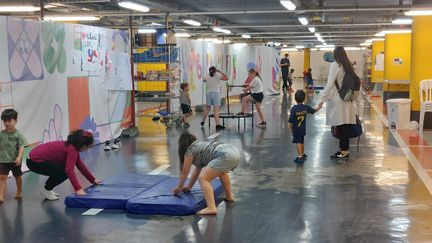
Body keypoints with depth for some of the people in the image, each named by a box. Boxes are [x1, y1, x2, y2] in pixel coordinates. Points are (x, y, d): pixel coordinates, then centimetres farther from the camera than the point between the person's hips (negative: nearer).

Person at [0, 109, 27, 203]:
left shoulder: (18, 134, -9)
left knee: (17, 176, 17)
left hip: (15, 160, -1)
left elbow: (21, 147, -13)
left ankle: (19, 192, 38)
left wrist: (19, 157, -24)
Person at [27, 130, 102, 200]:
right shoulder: (72, 149, -20)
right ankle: (46, 190, 2)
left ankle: (47, 188, 20)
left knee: (65, 168, 17)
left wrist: (93, 180, 20)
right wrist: (78, 189, -39)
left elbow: (80, 165, 17)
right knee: (64, 172, -15)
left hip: (38, 157, 10)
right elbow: (69, 170, -32)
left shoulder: (73, 146, 8)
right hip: (35, 162, -10)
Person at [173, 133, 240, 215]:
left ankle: (211, 208, -25)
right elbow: (198, 169, 39)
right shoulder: (200, 146, 34)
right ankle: (229, 196, 42)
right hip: (235, 152, 10)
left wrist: (178, 188, 28)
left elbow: (185, 172, 16)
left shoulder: (189, 151, 9)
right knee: (221, 170, 38)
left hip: (226, 156, -10)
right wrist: (189, 187, 45)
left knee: (203, 179, -10)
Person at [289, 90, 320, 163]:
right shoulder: (306, 107, -6)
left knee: (298, 142, -1)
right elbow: (314, 111, 13)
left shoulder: (294, 109, -20)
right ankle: (302, 154, 37)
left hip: (296, 129, -5)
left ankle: (300, 157, -5)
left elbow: (291, 121, -19)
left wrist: (291, 128, -3)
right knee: (302, 141, 21)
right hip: (303, 129, 5)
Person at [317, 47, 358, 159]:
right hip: (347, 100, 7)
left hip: (338, 100, -7)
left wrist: (323, 99, -12)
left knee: (340, 126, -1)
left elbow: (329, 84, -14)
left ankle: (344, 150, 3)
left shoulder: (335, 65, -9)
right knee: (345, 126, 11)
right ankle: (345, 149, 17)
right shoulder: (348, 66, 9)